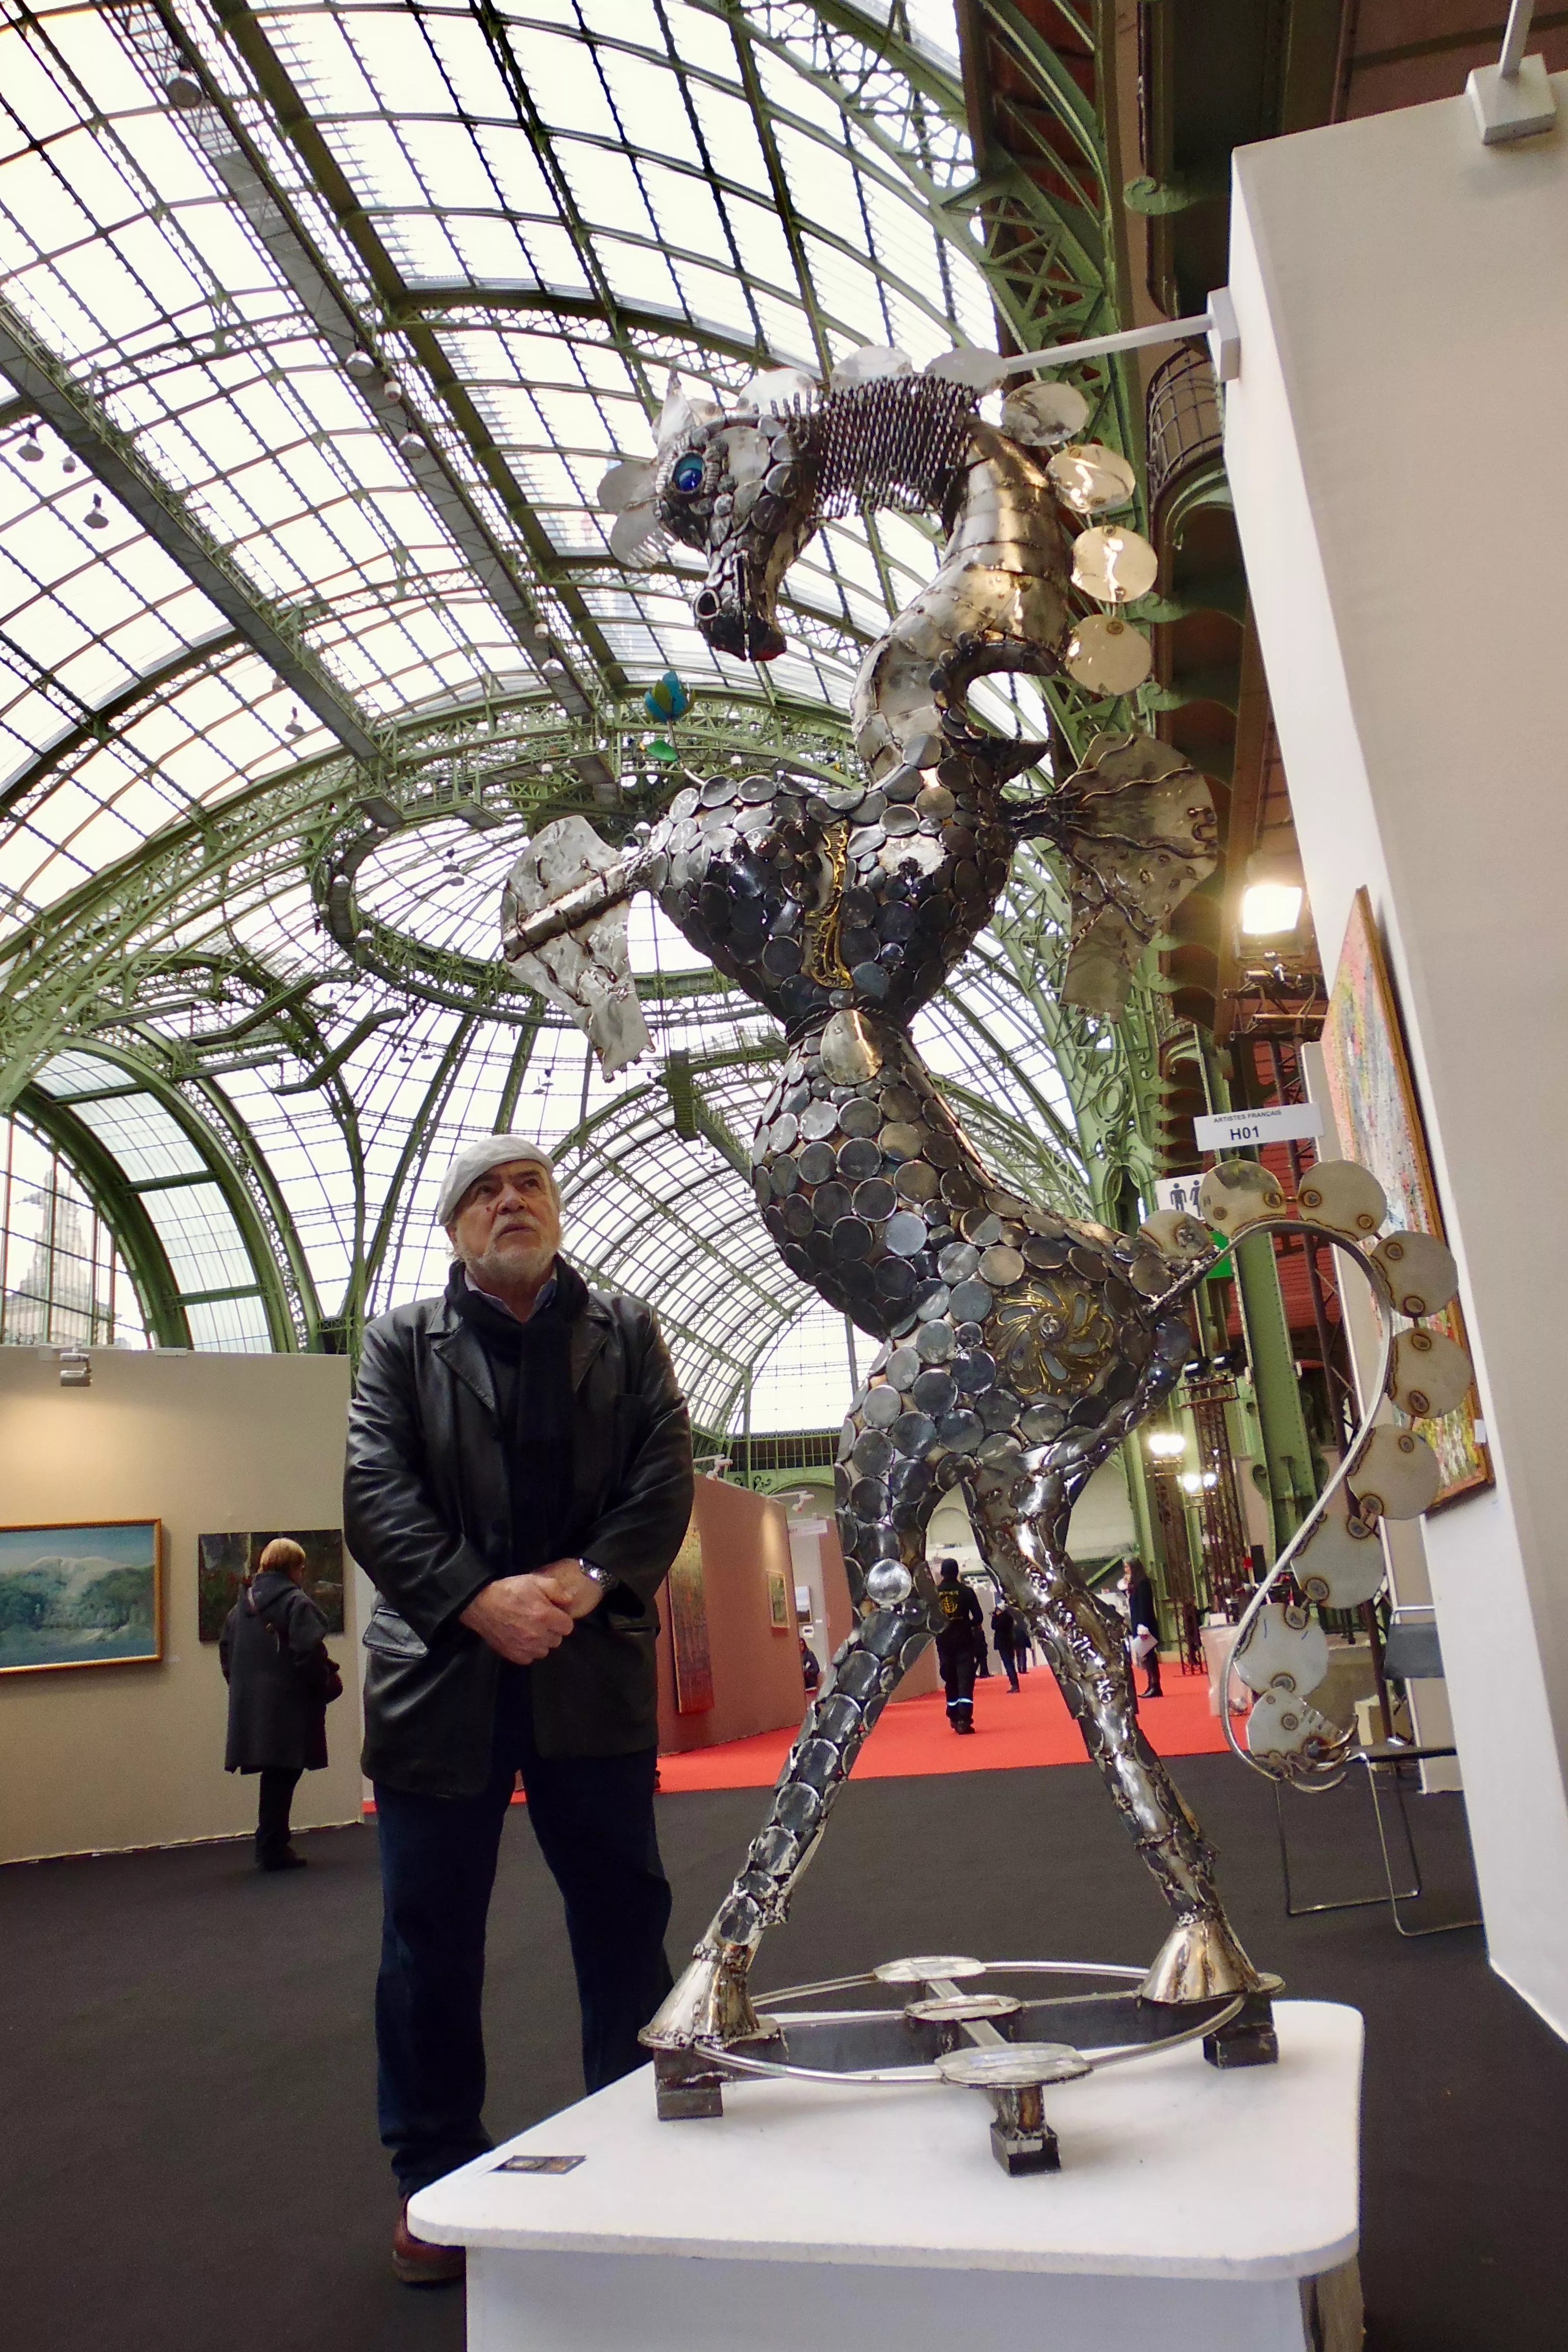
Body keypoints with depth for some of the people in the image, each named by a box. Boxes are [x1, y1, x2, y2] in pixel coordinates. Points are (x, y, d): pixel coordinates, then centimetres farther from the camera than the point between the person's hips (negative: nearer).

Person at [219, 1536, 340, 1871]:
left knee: (276, 1778, 15)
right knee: (281, 1777, 1)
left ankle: (272, 1848, 20)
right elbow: (309, 1653, -19)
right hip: (287, 1706, -7)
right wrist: (329, 1684, -5)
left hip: (250, 1705, 7)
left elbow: (226, 1651, 17)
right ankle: (273, 1850, 4)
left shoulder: (241, 1605, 13)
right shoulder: (296, 1603, -12)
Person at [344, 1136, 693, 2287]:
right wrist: (477, 1598, -18)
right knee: (432, 1932, 9)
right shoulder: (403, 1341, 7)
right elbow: (375, 1492, -5)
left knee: (625, 1914, 11)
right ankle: (437, 2176, 27)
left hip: (592, 1667, 1)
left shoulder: (627, 1332, 9)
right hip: (441, 1669, 0)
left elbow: (666, 1476, 1)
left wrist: (591, 1577, -15)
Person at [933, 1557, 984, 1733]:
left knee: (950, 1680, 15)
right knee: (966, 1679, -2)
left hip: (944, 1641, 2)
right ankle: (964, 1719, -13)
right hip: (964, 1640, -2)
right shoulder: (966, 1591, -5)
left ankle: (954, 1718, 22)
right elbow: (979, 1617, -4)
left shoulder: (934, 1593, -2)